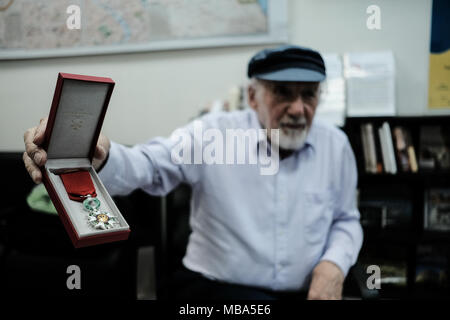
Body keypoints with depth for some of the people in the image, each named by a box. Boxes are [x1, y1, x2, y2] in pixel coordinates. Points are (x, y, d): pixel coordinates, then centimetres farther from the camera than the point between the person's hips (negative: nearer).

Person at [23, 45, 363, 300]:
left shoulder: (336, 145, 2)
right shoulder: (214, 133, -8)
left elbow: (346, 220, 12)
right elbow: (146, 166, -18)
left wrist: (334, 265, -8)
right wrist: (96, 157, -40)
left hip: (309, 290, 4)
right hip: (216, 287, -3)